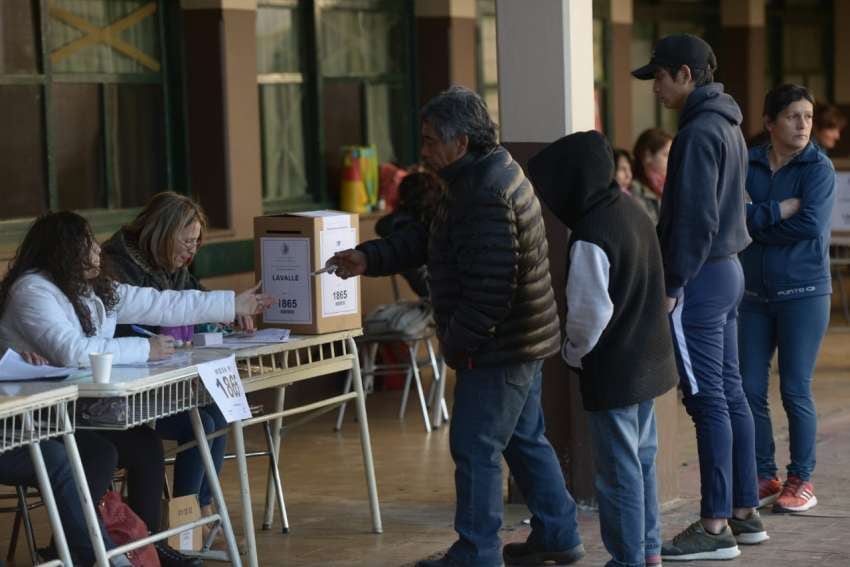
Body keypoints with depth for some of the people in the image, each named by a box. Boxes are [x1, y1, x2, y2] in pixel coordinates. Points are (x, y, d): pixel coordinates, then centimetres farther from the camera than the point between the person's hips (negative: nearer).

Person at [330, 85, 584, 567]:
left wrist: (459, 340, -17)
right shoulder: (491, 174, 11)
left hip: (499, 347, -11)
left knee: (476, 447, -3)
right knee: (526, 440, 18)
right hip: (521, 341, 11)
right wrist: (369, 259, 9)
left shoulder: (488, 196, -24)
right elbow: (429, 239, 16)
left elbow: (491, 286, -27)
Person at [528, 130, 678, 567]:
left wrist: (573, 352, -6)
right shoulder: (632, 211, 4)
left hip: (612, 371, -9)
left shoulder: (589, 238, -23)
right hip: (649, 361, 9)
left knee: (618, 470, 1)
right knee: (641, 460, 19)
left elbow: (590, 312, -25)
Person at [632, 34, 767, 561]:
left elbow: (695, 219, -20)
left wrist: (673, 284, -16)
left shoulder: (699, 132, -16)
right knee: (731, 394, 12)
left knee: (707, 400, -7)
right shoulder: (727, 126, 15)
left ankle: (715, 527, -5)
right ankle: (744, 511, 18)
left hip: (701, 277, -10)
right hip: (728, 269, 10)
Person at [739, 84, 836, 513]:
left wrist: (755, 220, -10)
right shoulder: (748, 164, 4)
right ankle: (764, 477, 16)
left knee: (796, 390, -1)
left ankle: (801, 479, 11)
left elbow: (811, 224, -18)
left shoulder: (818, 168, -5)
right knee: (750, 390, 4)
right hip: (755, 293, 4)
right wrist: (781, 211, -18)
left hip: (803, 292, -4)